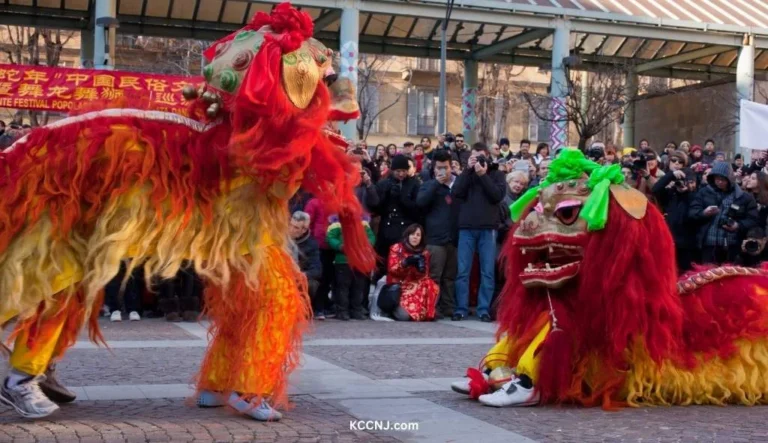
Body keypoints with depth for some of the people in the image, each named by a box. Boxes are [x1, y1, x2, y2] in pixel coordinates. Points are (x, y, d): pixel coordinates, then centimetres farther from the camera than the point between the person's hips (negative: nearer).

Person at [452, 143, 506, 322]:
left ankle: (484, 309, 5)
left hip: (488, 228, -1)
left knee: (487, 271, 1)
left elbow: (498, 195, -7)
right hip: (467, 228, 1)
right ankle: (461, 308, 4)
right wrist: (468, 170, -8)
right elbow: (457, 192, -4)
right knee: (463, 271, -1)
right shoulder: (467, 173, 13)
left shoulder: (496, 173, 10)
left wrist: (483, 175, -10)